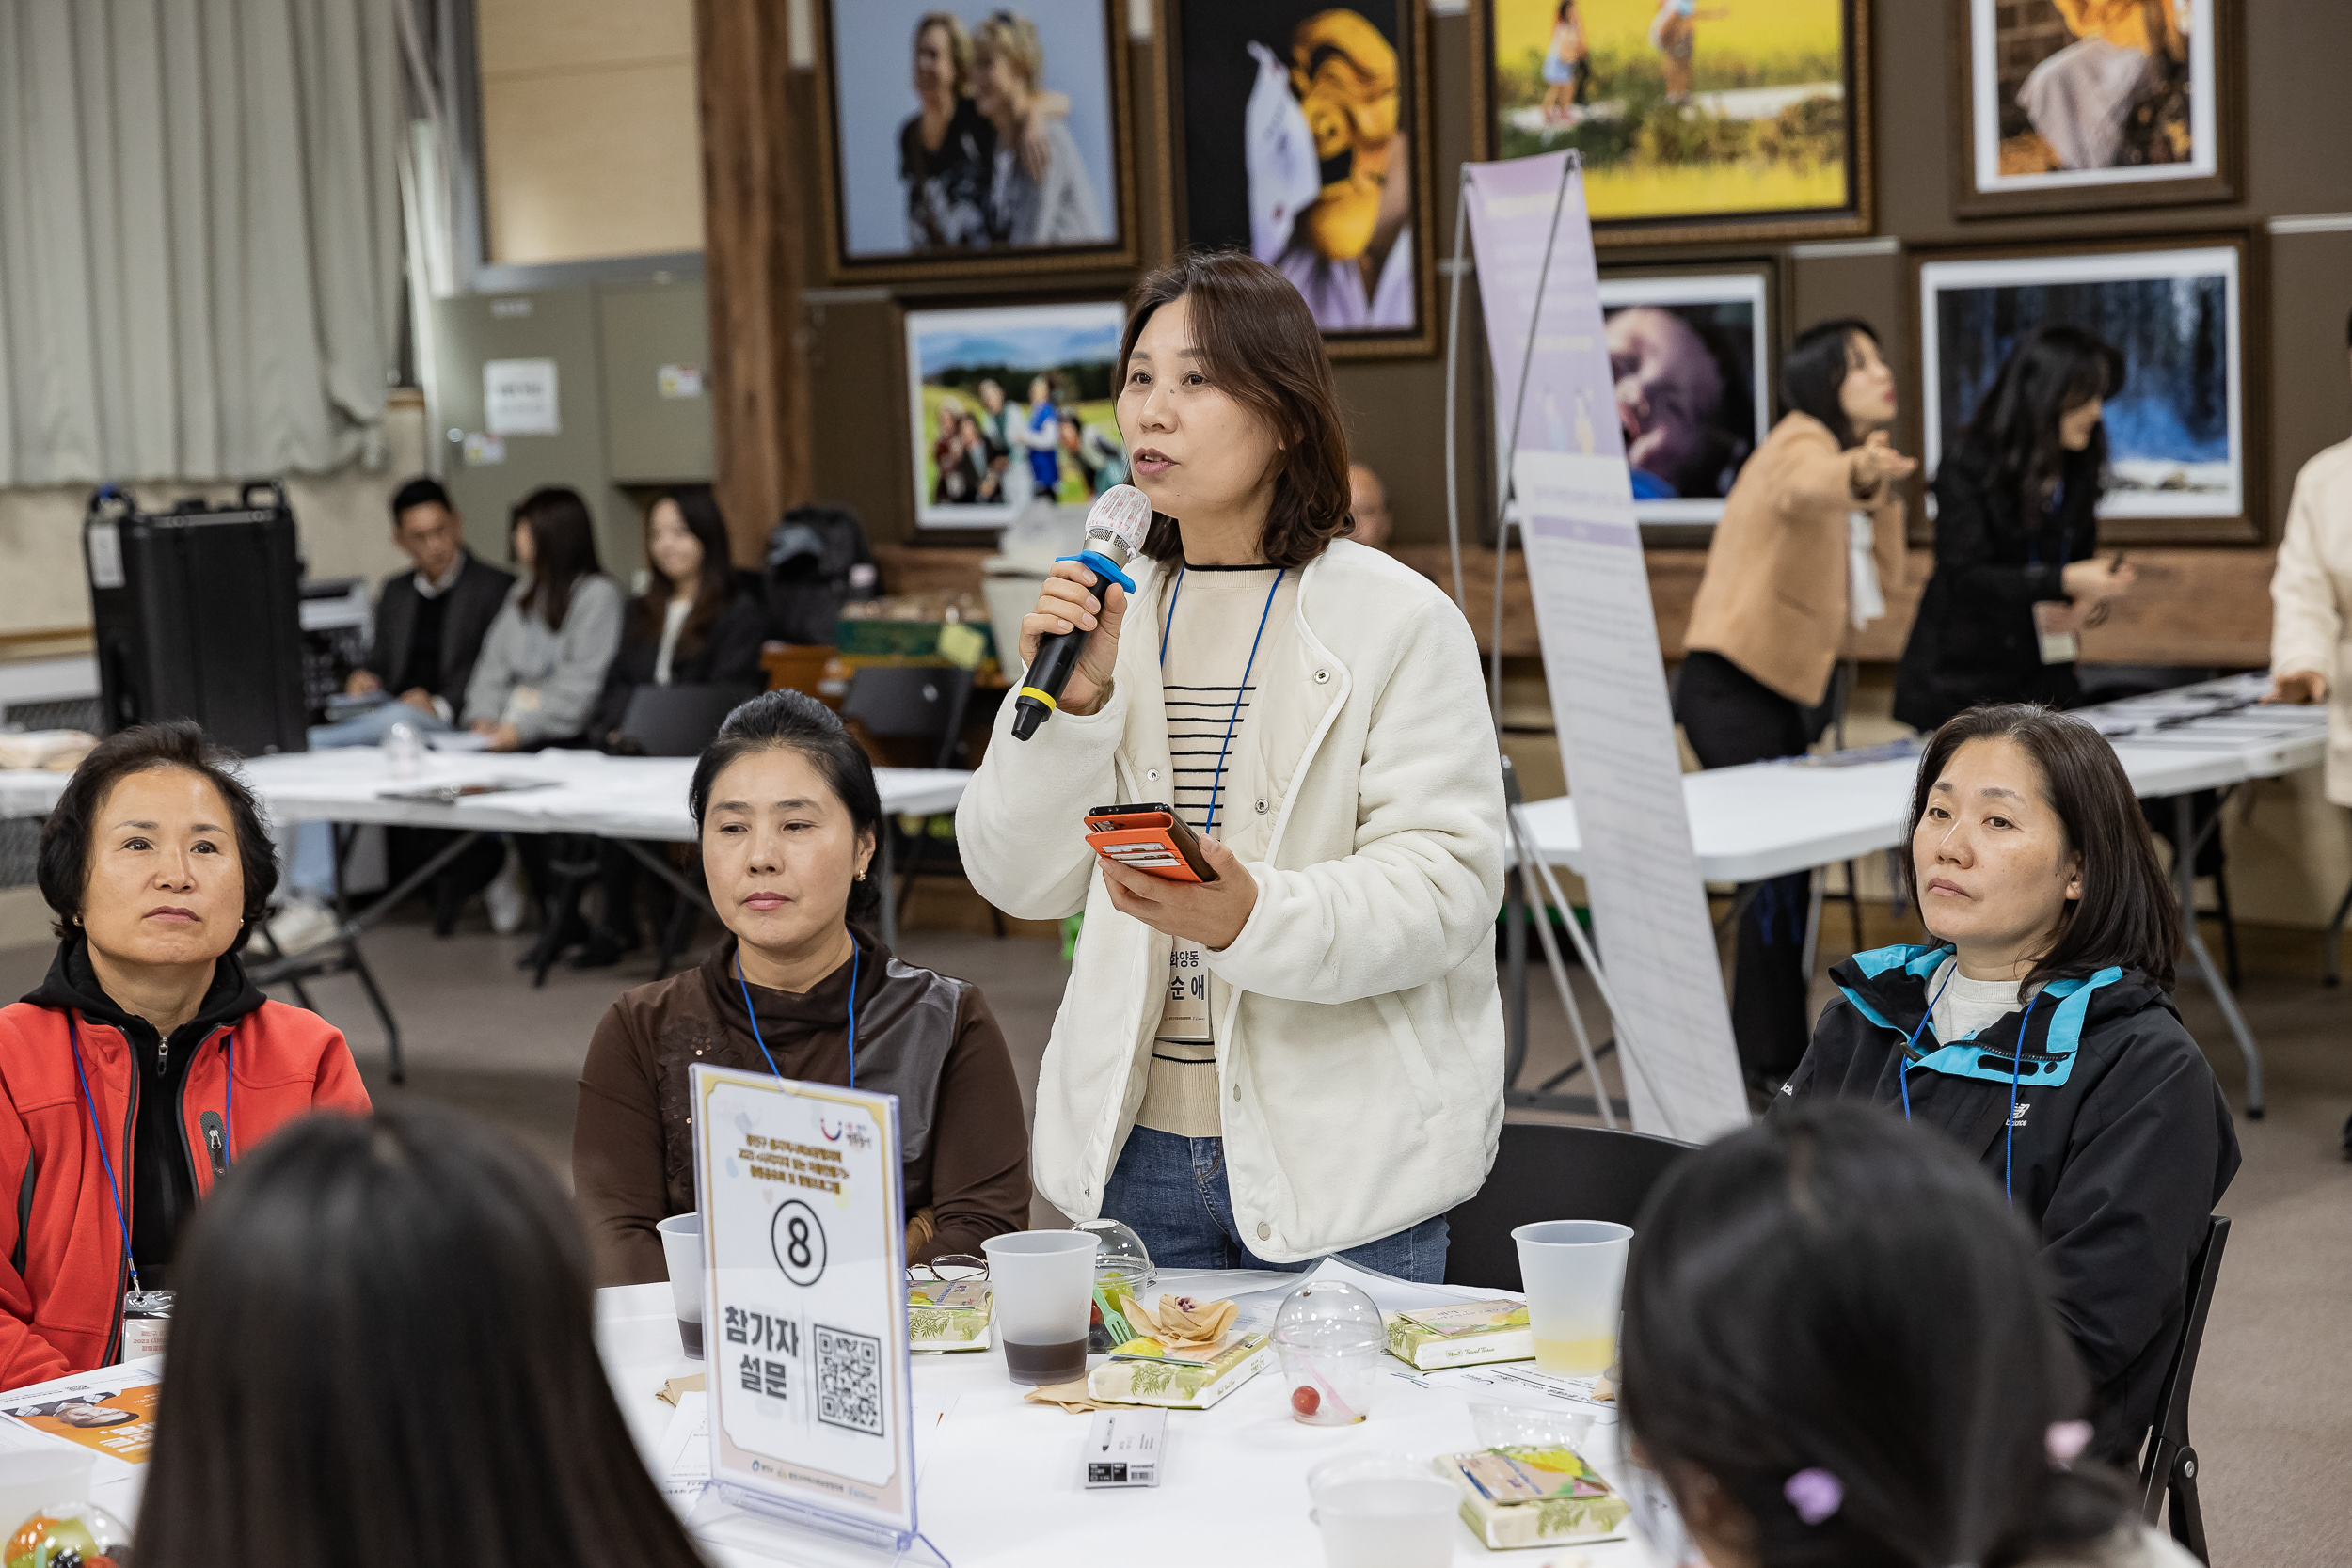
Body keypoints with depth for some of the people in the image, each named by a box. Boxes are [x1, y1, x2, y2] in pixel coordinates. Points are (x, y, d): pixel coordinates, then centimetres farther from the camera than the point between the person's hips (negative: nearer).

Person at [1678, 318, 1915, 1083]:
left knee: (1785, 865, 14)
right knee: (1780, 859, -13)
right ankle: (1773, 1059, -9)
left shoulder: (1841, 450, 16)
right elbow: (1804, 492, -40)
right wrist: (1859, 474, -62)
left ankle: (1770, 1044, 24)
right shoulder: (1802, 442, -12)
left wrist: (1884, 491, -2)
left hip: (1789, 690, 10)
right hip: (1734, 683, -10)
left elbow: (1884, 581, 11)